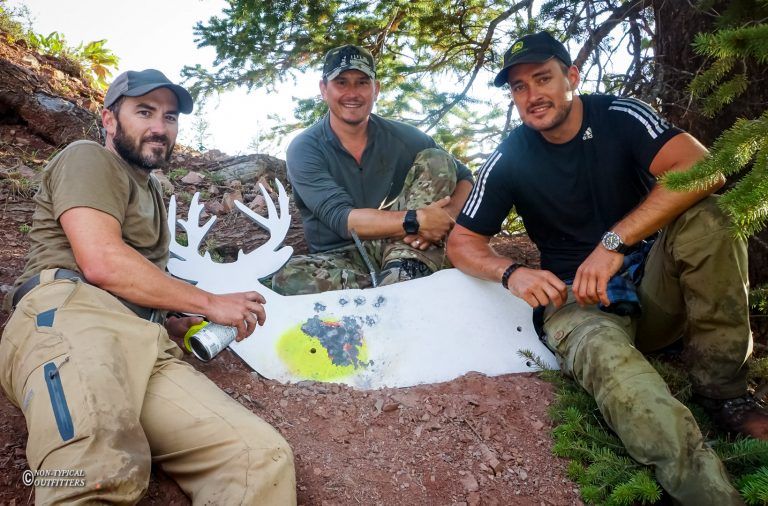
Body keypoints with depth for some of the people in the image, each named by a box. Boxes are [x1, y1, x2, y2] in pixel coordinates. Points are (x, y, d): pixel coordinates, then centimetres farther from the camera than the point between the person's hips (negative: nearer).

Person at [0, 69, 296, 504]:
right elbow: (101, 262, -8)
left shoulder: (152, 190, 37)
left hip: (143, 342, 8)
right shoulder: (89, 158, 11)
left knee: (264, 456, -20)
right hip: (70, 316, -7)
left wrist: (174, 326, 18)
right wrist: (210, 304, 0)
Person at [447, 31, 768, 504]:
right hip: (578, 300, -1)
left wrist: (615, 242, -32)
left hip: (654, 286, 2)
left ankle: (724, 390, -17)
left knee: (703, 215, -29)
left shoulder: (620, 117, -4)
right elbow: (462, 242, 3)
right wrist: (511, 273, -20)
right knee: (604, 355, -38)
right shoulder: (508, 159, -1)